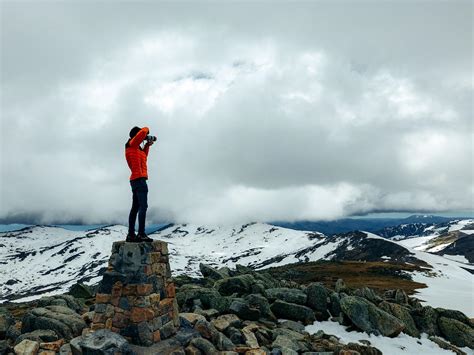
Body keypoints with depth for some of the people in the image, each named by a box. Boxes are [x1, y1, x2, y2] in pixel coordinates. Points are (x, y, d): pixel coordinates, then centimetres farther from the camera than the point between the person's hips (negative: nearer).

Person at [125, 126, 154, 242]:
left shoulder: (136, 148, 22)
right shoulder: (132, 144, -4)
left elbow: (144, 157, 37)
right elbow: (143, 131, -16)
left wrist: (147, 145, 27)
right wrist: (147, 129, 6)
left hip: (135, 180, 10)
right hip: (139, 179, -10)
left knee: (135, 208, 6)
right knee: (143, 206, -15)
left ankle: (131, 234, 6)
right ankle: (141, 234, -21)